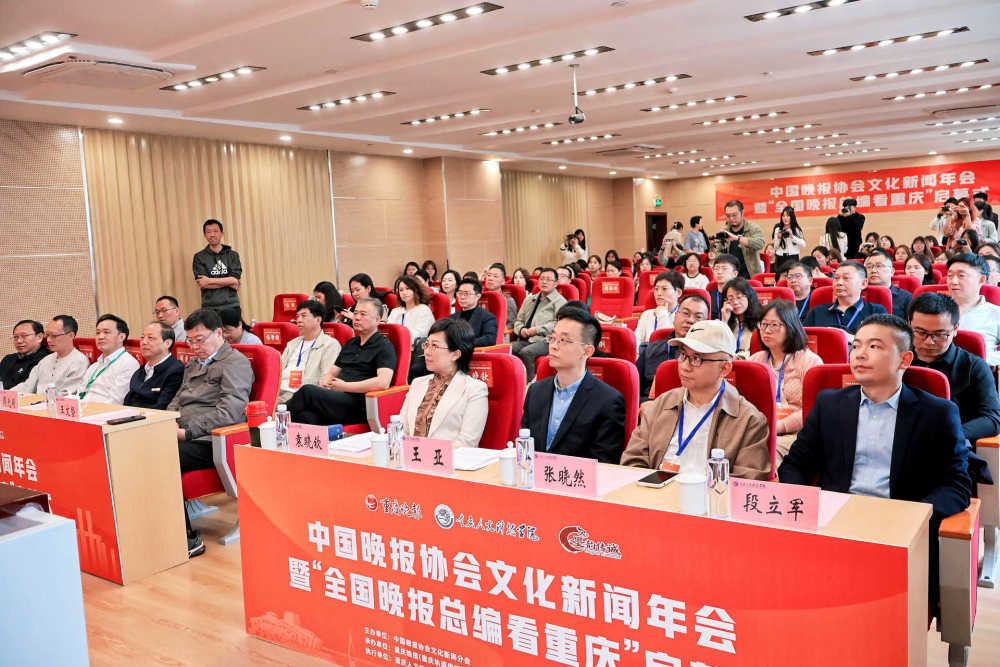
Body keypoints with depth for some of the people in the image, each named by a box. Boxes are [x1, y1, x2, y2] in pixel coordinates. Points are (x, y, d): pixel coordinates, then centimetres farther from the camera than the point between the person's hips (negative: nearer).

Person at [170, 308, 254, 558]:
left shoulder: (236, 363, -2)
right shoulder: (193, 365, 27)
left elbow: (229, 413, -15)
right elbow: (176, 401, 29)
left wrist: (188, 432, -19)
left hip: (211, 442, -8)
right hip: (185, 438, 8)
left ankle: (188, 539, -21)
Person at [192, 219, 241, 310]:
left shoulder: (233, 255, 9)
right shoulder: (199, 257, 7)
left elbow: (235, 280, -2)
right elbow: (202, 284, -3)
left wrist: (210, 280, -6)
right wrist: (228, 282, -5)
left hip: (232, 306, 1)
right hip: (210, 307, -1)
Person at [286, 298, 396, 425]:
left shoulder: (384, 346, 1)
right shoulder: (350, 343, 27)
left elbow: (383, 382, -15)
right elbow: (332, 372, 30)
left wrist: (345, 386, -10)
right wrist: (325, 382, 4)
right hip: (336, 397, 6)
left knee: (308, 391, -25)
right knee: (307, 415, -29)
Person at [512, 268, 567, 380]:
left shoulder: (559, 301, 5)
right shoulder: (529, 300, 26)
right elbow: (518, 320, 27)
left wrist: (537, 330, -13)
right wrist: (521, 330, 3)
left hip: (545, 340, -6)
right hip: (525, 340, 6)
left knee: (525, 353, -34)